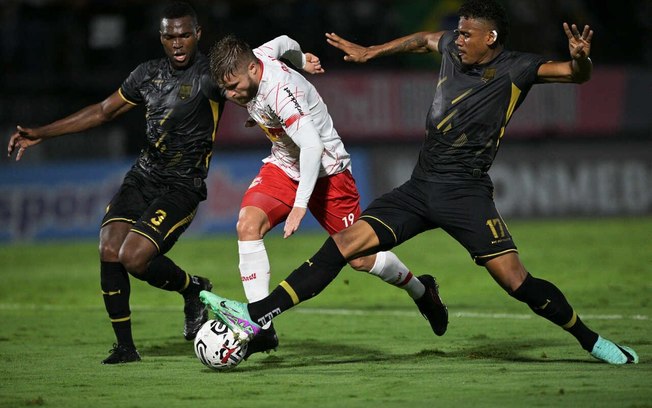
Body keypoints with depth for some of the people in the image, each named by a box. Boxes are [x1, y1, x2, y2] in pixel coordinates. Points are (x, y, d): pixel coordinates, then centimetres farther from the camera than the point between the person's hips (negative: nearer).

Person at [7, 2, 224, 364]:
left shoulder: (212, 73, -7)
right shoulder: (149, 74, 10)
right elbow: (103, 112, 20)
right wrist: (40, 134, 19)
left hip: (182, 186, -6)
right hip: (142, 177, 6)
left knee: (134, 257, -21)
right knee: (109, 250, -14)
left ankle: (193, 288, 10)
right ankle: (125, 346, -1)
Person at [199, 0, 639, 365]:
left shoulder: (515, 70, -6)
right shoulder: (452, 47, 10)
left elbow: (576, 74, -14)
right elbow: (423, 39, 33)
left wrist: (580, 58, -37)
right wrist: (371, 52, 37)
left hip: (465, 192, -5)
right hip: (420, 188, 5)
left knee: (515, 280, -16)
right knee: (345, 242, -7)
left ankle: (593, 342, 3)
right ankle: (256, 316, -13)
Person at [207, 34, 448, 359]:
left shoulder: (280, 91, -34)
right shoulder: (251, 61, -10)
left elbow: (312, 146, -40)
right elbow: (283, 43, 13)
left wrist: (300, 205, -45)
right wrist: (302, 60, 33)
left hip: (326, 170, -7)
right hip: (283, 165, 7)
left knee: (360, 259, 2)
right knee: (247, 224, -20)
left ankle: (421, 290, 33)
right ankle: (262, 328, -21)